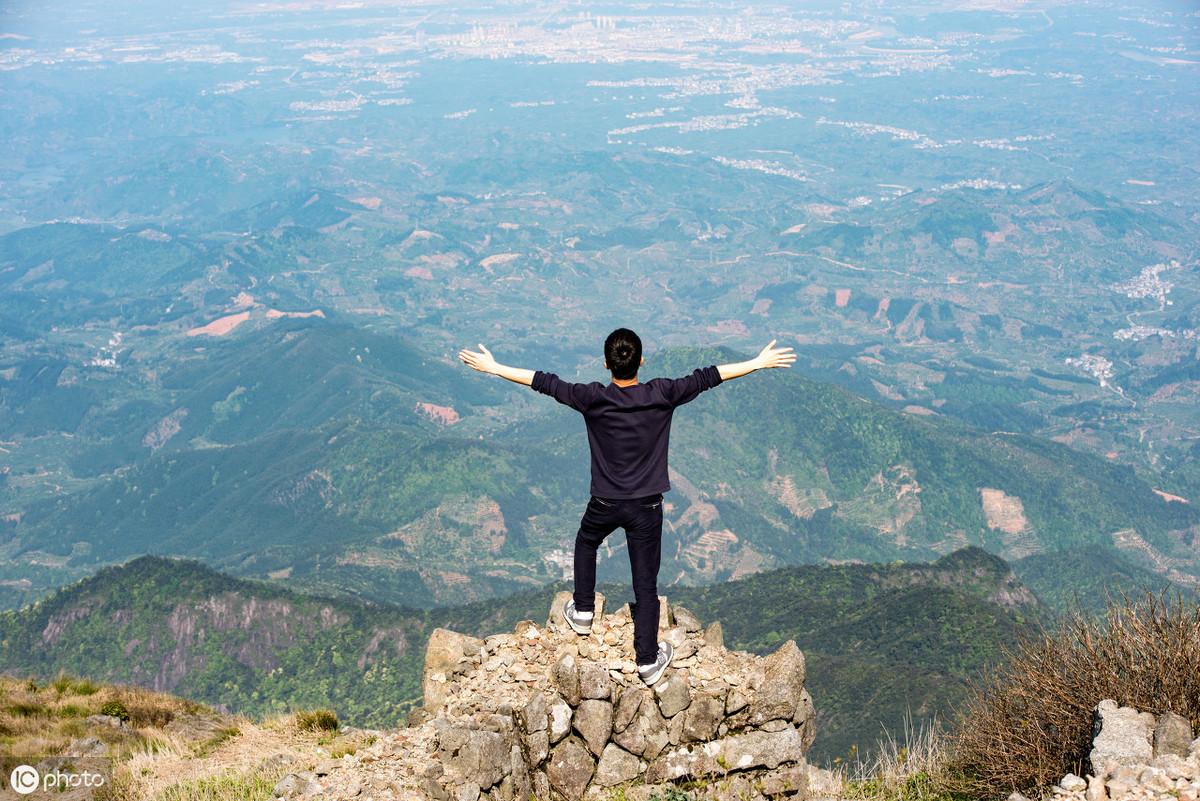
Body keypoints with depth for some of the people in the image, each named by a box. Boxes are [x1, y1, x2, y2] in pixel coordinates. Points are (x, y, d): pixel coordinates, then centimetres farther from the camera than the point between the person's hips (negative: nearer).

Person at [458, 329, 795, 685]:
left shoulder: (593, 398, -16)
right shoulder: (662, 395, -14)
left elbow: (544, 382, -8)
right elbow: (707, 377, -6)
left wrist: (492, 367, 1)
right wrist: (759, 362, 4)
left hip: (605, 504, 0)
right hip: (647, 507, 0)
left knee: (586, 543, 33)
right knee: (646, 583, 8)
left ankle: (582, 611, 39)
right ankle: (648, 660, 16)